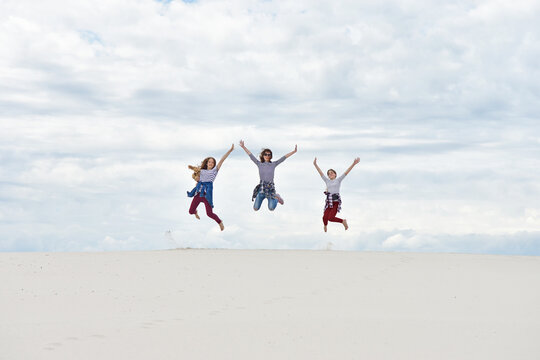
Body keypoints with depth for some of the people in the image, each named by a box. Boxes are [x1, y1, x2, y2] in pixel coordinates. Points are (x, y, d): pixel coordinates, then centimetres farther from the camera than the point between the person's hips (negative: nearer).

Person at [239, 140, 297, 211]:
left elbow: (284, 157, 0)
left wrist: (294, 151, -5)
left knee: (271, 208, -16)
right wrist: (243, 147, -8)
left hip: (270, 188, -1)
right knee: (255, 208, -7)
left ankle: (276, 198, 19)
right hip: (261, 188, 1)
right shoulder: (259, 164, 5)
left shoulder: (273, 164, 5)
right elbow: (250, 155, 0)